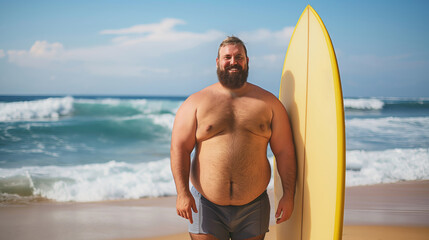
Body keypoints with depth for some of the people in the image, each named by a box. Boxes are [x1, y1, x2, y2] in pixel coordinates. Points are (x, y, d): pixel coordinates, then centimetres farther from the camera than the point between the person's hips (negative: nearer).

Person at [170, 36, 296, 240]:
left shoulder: (268, 103, 6)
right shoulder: (196, 102, 3)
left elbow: (284, 151, 5)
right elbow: (179, 148, -2)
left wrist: (288, 194, -1)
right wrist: (182, 192, -12)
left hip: (253, 207, 1)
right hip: (207, 206, -1)